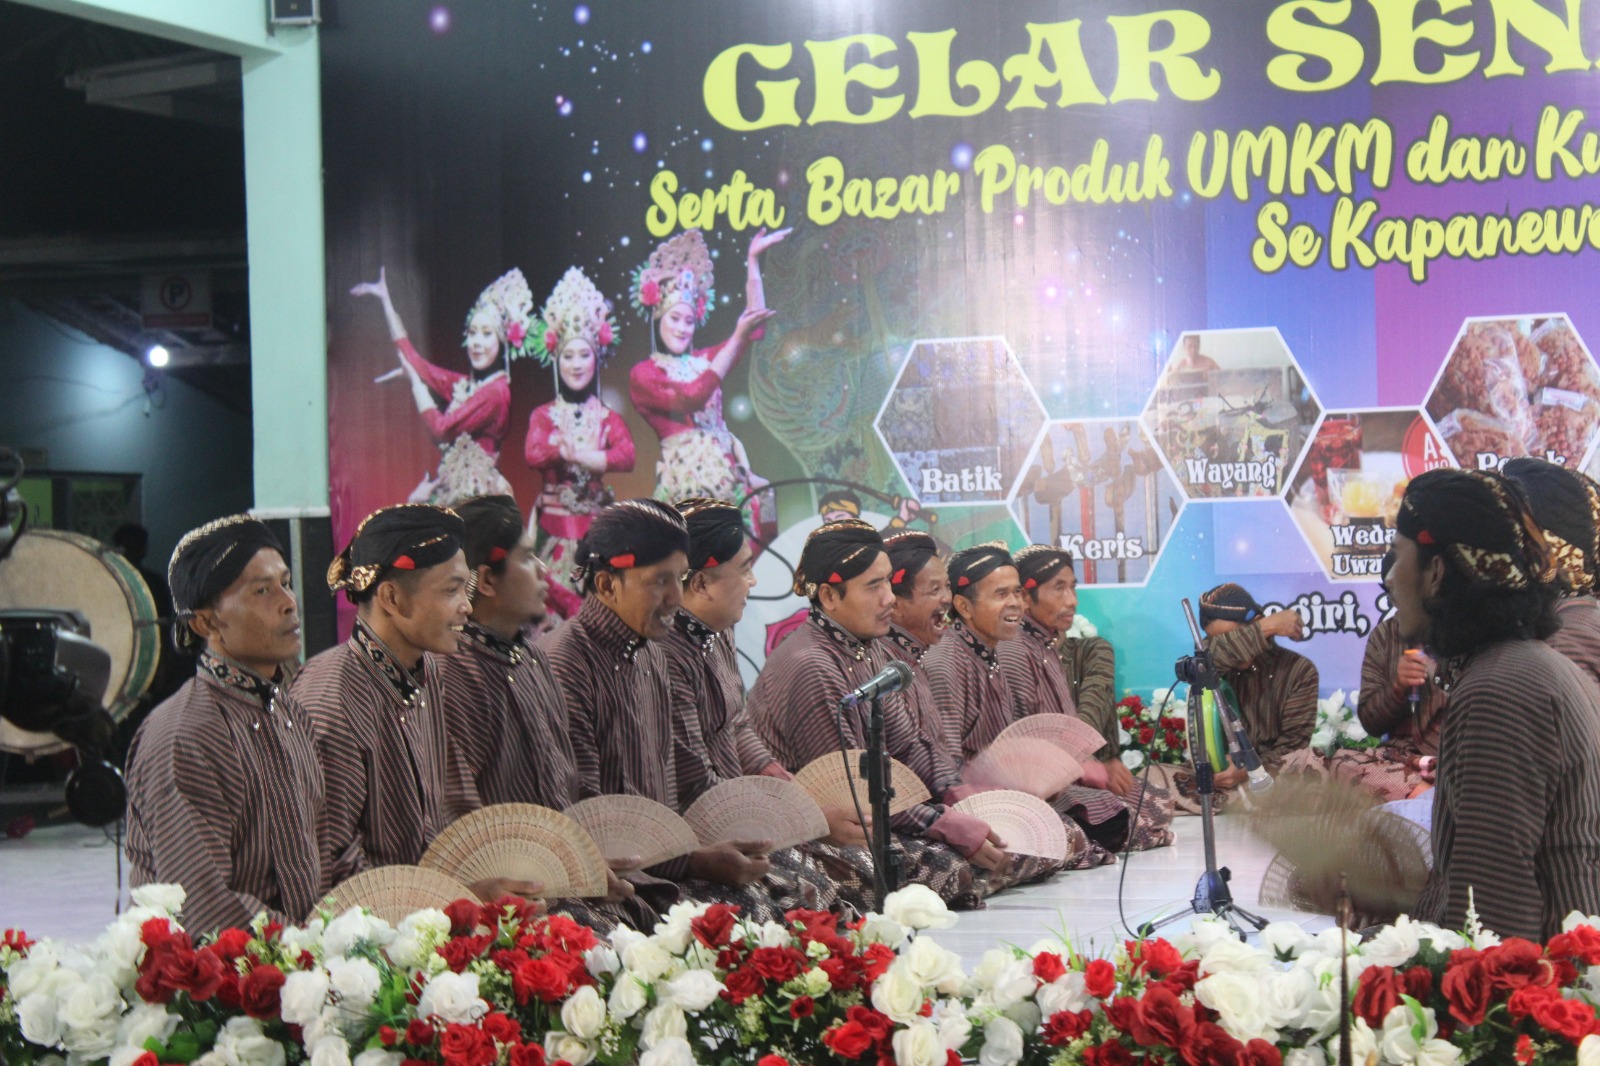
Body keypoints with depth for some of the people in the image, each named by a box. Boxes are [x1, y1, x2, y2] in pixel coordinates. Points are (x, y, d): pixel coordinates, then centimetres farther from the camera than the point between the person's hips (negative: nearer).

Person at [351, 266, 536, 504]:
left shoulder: (496, 391, -11)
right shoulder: (461, 384, 12)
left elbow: (442, 428, -13)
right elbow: (410, 356, 22)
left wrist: (415, 380, 1)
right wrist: (385, 300, 26)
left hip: (476, 495, -7)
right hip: (449, 491, 7)